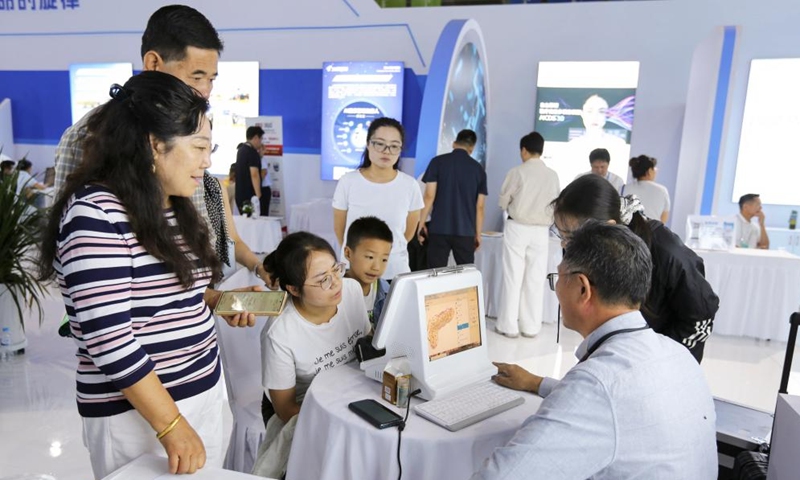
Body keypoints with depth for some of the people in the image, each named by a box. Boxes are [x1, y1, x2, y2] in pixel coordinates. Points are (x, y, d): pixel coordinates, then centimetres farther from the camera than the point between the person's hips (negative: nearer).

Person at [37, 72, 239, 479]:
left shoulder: (173, 208, 6)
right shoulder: (96, 214, -20)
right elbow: (108, 338, -24)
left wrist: (217, 299, -1)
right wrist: (170, 425, -21)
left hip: (202, 394, 8)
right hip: (138, 412, -8)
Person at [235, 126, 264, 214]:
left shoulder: (241, 149, 13)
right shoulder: (252, 152, -15)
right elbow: (254, 174, -22)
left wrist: (258, 155, 18)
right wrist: (258, 195, -22)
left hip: (240, 194, 9)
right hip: (250, 195, -9)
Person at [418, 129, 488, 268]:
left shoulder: (437, 162, 0)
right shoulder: (478, 169, 5)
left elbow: (429, 196, -6)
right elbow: (479, 206, 4)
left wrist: (421, 223, 2)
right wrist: (478, 234, 12)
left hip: (439, 229, -1)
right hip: (465, 231, 1)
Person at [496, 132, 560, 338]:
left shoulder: (518, 171, -8)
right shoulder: (553, 175, 0)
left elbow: (503, 201, 0)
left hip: (517, 228, -3)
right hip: (540, 231, 3)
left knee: (513, 277, 3)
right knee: (535, 279, 7)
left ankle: (508, 326, 7)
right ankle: (531, 327, 13)